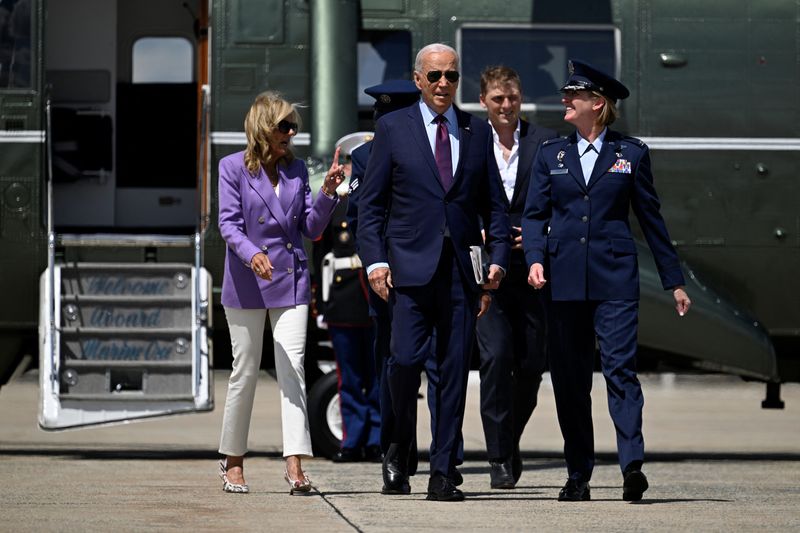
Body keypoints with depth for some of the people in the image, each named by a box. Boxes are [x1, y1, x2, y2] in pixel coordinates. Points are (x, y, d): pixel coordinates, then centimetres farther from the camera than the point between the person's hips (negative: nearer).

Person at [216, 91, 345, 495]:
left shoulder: (296, 169, 10)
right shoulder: (234, 167, -1)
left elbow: (312, 228, 10)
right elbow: (228, 223, -10)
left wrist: (328, 192, -6)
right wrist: (251, 254, -28)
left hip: (291, 280, 3)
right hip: (247, 282, -3)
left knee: (292, 368, -8)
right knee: (245, 371, 5)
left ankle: (294, 464, -15)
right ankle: (233, 460, 19)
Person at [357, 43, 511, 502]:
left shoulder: (478, 131, 12)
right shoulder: (394, 128, 5)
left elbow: (493, 202, 15)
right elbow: (371, 201, 4)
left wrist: (498, 258, 3)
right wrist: (375, 259, -6)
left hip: (462, 268, 2)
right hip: (411, 266, -2)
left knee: (455, 370, 0)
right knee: (407, 359, -12)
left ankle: (443, 473, 4)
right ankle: (399, 454, 11)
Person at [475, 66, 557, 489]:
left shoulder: (545, 142, 6)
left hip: (532, 267, 1)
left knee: (531, 364, 3)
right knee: (496, 357, -12)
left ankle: (510, 442, 28)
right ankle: (500, 458, -6)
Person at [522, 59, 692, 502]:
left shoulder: (631, 154, 7)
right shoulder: (551, 154, 12)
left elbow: (651, 218, 11)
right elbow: (534, 214, 8)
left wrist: (674, 281, 11)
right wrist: (535, 259, -11)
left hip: (614, 278, -2)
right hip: (564, 280, 3)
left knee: (620, 366, -14)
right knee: (568, 378, 4)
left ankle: (632, 465, -22)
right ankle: (578, 475, 11)